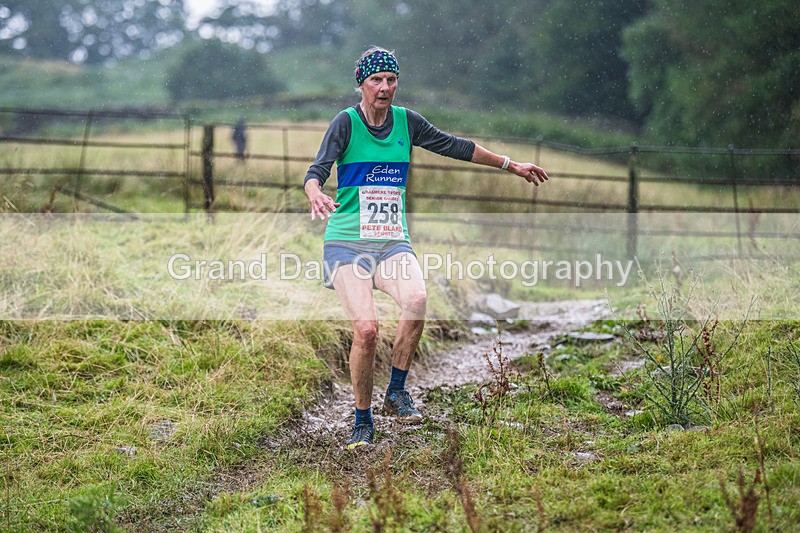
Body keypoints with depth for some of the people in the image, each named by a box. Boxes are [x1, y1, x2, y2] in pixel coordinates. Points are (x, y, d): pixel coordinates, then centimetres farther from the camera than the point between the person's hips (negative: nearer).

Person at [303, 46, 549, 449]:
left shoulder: (406, 121, 8)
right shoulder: (346, 122, -5)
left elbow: (455, 147, 20)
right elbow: (317, 170, -17)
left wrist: (510, 165, 26)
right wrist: (315, 195, -41)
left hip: (392, 242, 3)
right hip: (347, 242, -3)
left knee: (416, 299, -28)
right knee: (366, 329, -20)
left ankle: (397, 392, -9)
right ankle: (363, 423, -1)